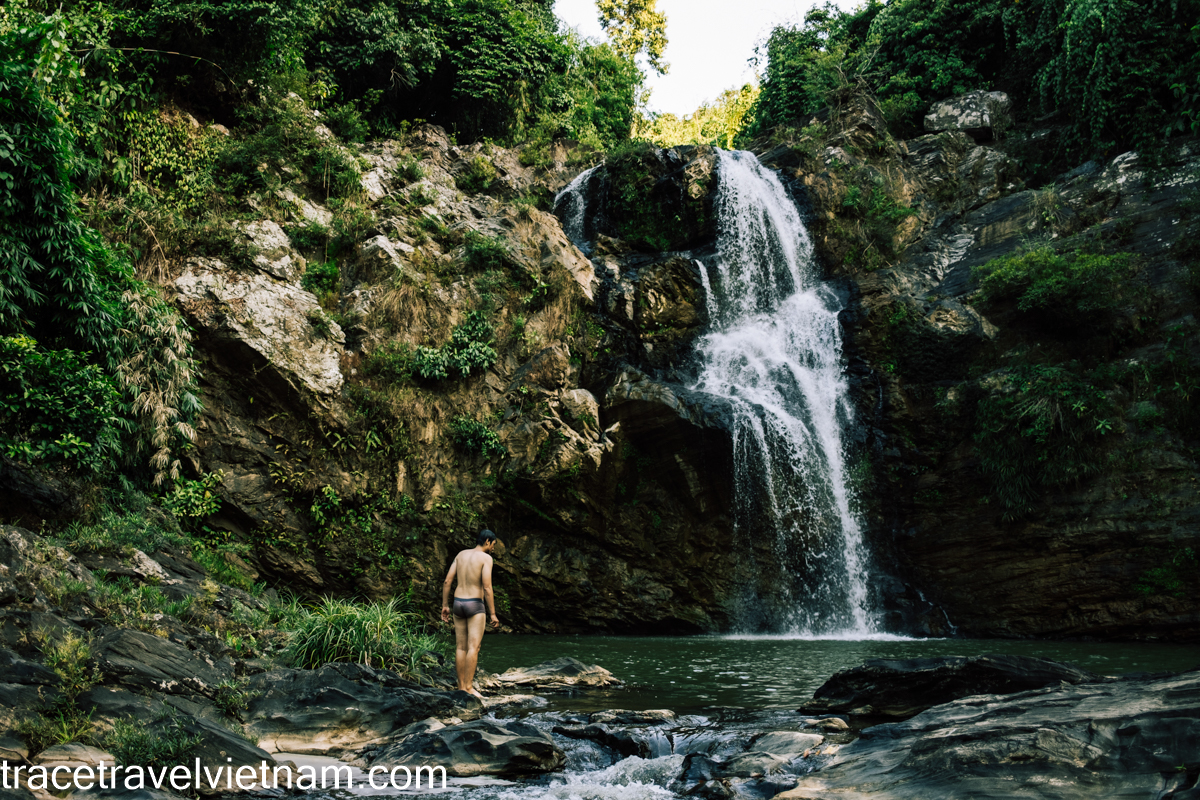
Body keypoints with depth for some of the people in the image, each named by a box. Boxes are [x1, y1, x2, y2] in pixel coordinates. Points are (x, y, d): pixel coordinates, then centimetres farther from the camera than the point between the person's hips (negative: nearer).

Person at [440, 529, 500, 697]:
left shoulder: (461, 555, 10)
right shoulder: (486, 558, -8)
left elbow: (447, 581, 7)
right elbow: (487, 588, -14)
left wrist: (445, 605, 13)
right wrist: (493, 613, -10)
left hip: (458, 603, 6)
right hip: (475, 606, -6)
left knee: (460, 647, 7)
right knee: (473, 647, -7)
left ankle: (461, 687, 9)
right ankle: (469, 687, -12)